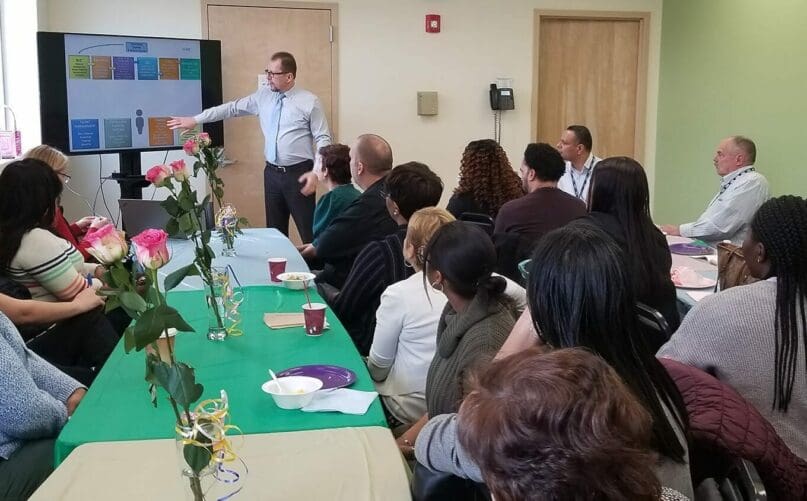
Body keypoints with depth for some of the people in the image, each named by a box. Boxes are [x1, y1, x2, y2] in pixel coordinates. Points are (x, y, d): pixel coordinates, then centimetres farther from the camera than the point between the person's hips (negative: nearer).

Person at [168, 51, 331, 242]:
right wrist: (195, 120, 11)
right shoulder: (263, 96, 8)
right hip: (272, 172, 5)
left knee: (308, 230, -3)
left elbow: (323, 138, -7)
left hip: (299, 173, -5)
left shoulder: (310, 102, -7)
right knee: (275, 230, 12)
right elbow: (232, 108, 12)